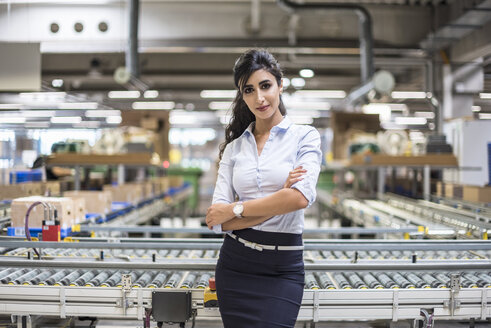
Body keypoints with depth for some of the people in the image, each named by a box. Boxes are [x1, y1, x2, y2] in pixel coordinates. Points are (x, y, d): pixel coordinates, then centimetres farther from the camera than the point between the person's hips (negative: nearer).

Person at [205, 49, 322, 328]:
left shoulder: (304, 136, 0)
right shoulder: (234, 147, 9)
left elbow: (301, 197, -18)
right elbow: (219, 219, -2)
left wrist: (234, 209, -11)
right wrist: (279, 200, -13)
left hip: (283, 267, -3)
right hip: (236, 263, 3)